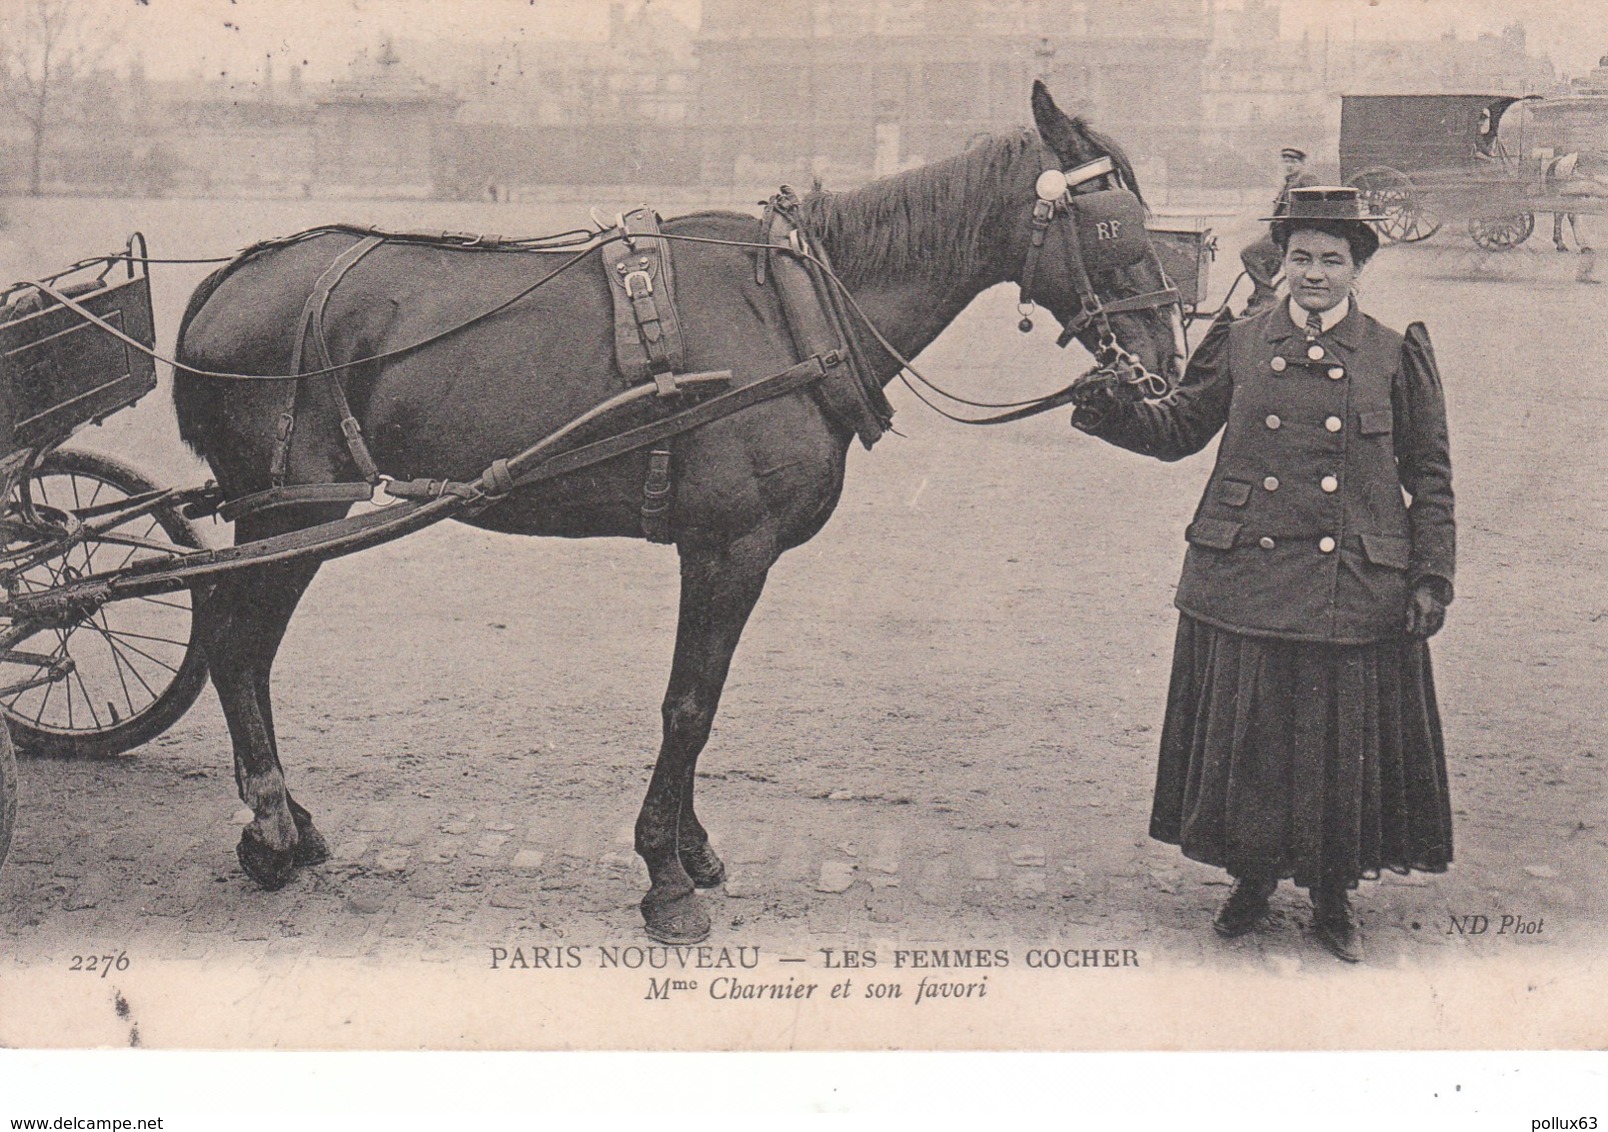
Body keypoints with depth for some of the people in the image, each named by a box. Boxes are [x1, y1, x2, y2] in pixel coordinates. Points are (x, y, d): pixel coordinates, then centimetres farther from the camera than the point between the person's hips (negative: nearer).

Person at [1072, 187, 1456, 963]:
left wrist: (1431, 578, -2)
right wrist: (1112, 413, -8)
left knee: (1344, 746, 7)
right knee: (1244, 740, 8)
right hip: (1242, 586, 1)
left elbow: (1430, 476, 5)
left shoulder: (1398, 357, 3)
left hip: (1355, 593, -1)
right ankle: (1252, 878, 30)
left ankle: (1333, 896, 26)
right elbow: (1180, 428, 11)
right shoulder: (1238, 346, 6)